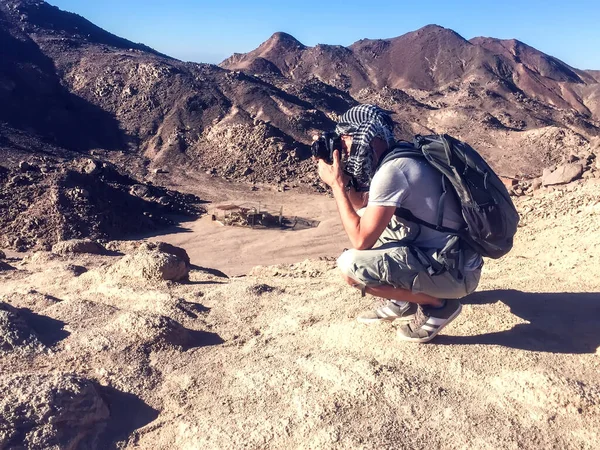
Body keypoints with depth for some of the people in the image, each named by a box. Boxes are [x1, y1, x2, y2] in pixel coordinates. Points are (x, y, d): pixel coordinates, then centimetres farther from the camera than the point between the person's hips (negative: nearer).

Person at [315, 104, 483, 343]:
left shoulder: (391, 169, -21)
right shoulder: (399, 157, 8)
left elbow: (361, 240, -20)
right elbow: (363, 205, 22)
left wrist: (336, 184, -13)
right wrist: (344, 180, 4)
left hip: (454, 271, -9)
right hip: (438, 253, 9)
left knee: (350, 265, -21)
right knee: (366, 219, 16)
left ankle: (438, 304, -3)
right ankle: (401, 300, 20)